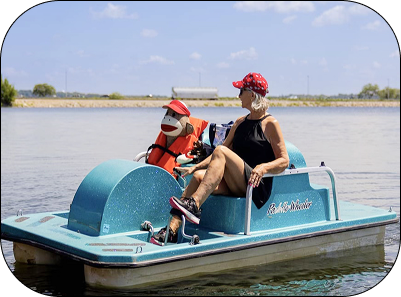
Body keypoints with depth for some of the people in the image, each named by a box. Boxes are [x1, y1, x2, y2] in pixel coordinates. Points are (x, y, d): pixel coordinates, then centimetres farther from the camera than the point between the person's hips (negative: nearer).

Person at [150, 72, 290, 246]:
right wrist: (195, 167, 8)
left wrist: (263, 167, -24)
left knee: (220, 152, -27)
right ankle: (172, 230, -29)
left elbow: (284, 161, -5)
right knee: (198, 176, -18)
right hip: (235, 187, 7)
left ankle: (194, 205, -42)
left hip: (257, 186, -7)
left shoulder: (270, 124, -1)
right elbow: (224, 150, 19)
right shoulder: (240, 122, 20)